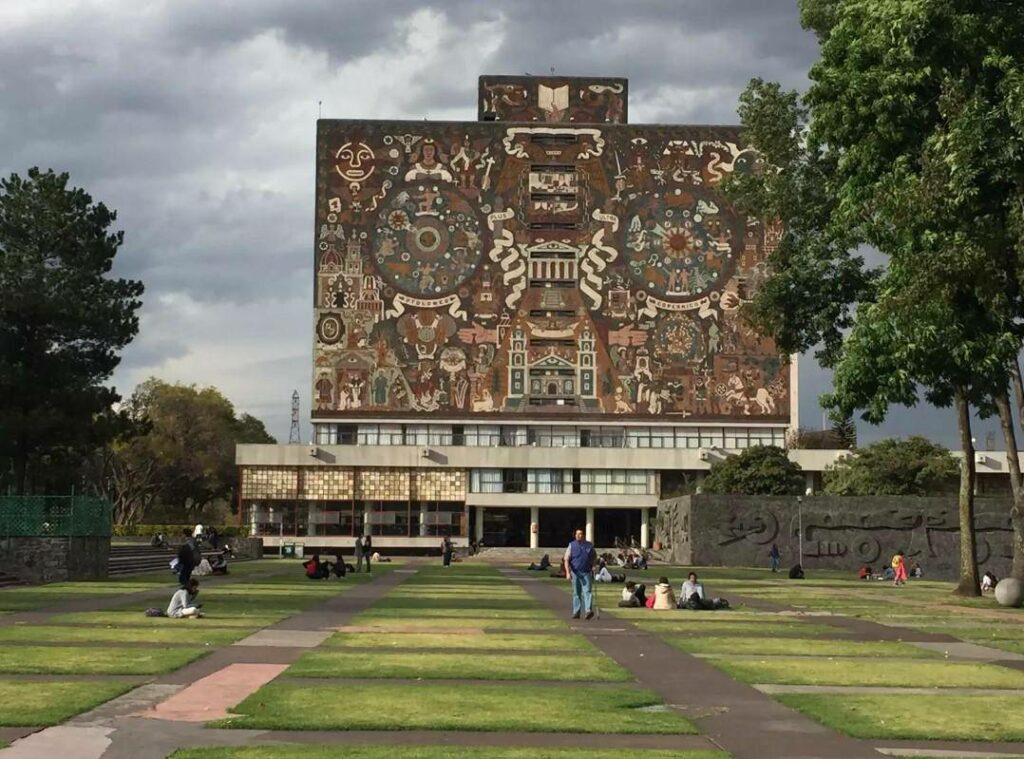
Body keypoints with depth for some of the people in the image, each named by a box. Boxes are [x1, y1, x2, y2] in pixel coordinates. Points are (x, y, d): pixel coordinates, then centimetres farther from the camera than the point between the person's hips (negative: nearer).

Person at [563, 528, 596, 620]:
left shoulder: (589, 545, 7)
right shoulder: (571, 545, 2)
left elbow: (594, 557, 22)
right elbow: (566, 559, -2)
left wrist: (592, 567, 11)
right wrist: (568, 572, -13)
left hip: (586, 573, 0)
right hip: (575, 573, 0)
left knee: (587, 591, -13)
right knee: (576, 593, 7)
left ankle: (589, 610, -23)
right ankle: (576, 612, 14)